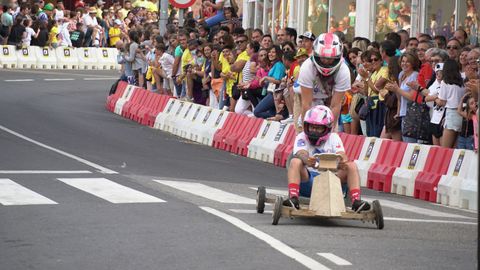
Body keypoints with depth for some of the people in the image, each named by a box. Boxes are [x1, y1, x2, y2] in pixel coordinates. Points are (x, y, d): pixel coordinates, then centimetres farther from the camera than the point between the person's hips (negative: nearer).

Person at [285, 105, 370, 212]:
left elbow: (342, 155, -7)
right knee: (295, 162, -28)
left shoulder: (333, 138, 12)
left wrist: (342, 162, -33)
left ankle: (356, 201, -29)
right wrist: (307, 160, -43)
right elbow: (301, 154, -17)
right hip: (308, 180, -2)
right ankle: (293, 198, -42)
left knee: (351, 166, -18)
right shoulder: (302, 137, 6)